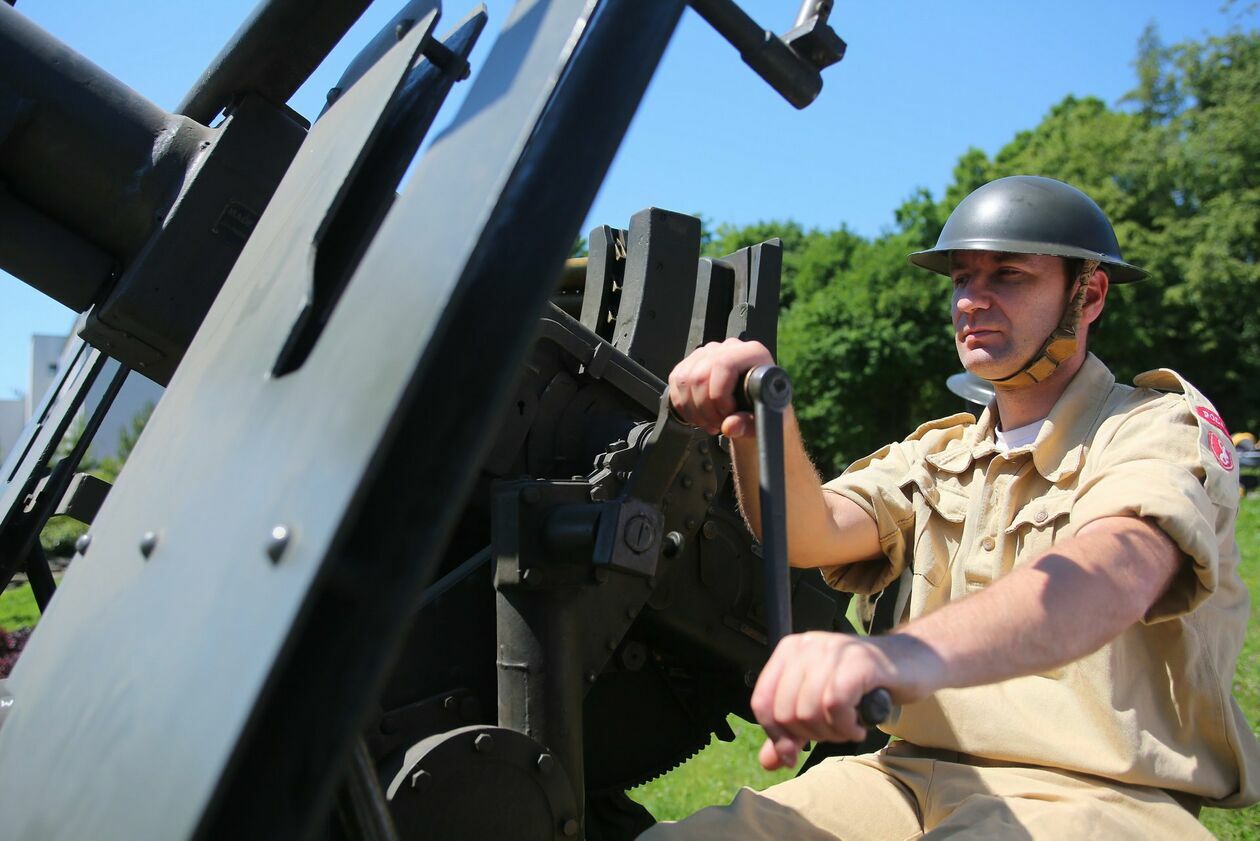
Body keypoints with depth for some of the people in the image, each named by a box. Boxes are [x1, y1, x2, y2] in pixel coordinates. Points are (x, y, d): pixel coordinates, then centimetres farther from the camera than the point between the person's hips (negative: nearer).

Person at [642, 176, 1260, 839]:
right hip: (916, 776, 5)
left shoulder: (1165, 429, -2)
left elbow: (1115, 573, -25)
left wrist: (904, 656, -45)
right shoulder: (937, 455, 17)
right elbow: (809, 535, -2)